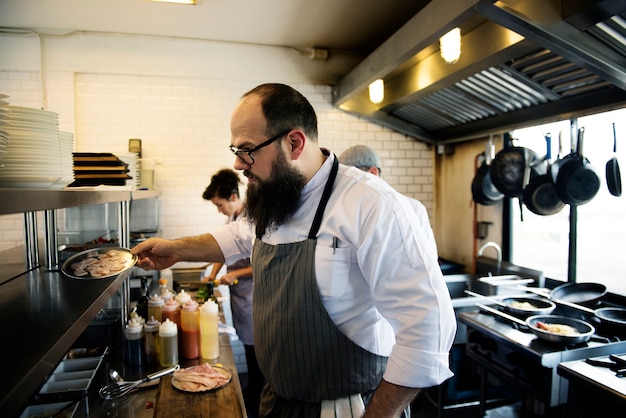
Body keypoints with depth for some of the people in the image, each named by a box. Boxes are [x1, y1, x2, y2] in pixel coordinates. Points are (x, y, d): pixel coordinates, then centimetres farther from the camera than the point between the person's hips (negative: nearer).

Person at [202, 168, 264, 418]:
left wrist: (235, 274, -15)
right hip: (238, 292, 8)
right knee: (247, 343, 19)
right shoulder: (232, 218, 5)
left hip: (251, 294, -8)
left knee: (254, 347, 6)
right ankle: (251, 393, 36)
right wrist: (213, 275, 10)